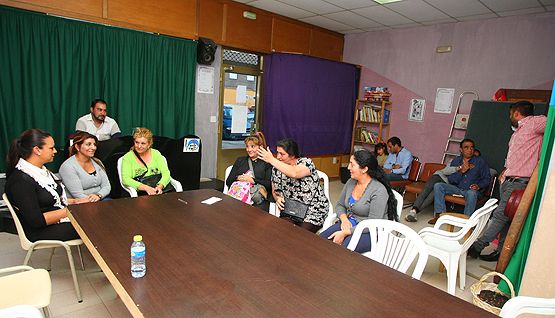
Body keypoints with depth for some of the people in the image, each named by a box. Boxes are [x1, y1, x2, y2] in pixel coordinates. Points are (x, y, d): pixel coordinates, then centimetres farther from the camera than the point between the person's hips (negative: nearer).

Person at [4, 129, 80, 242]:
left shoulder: (42, 170, 7)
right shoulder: (21, 181, -20)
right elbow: (36, 220, -23)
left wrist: (74, 202, 0)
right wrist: (69, 210, -18)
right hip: (41, 230, -8)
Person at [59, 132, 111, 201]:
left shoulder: (97, 162, 11)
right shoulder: (67, 166, -7)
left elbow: (107, 186, 6)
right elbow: (78, 195, -14)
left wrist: (98, 195, -15)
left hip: (100, 200, 6)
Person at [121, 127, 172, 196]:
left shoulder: (156, 154, 11)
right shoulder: (128, 157, 5)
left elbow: (166, 173, 2)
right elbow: (126, 179, -8)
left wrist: (160, 186, -19)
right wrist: (146, 188, -22)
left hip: (159, 192, 2)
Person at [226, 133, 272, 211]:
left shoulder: (267, 163, 11)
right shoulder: (240, 160, 24)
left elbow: (270, 185, -2)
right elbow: (228, 181, 17)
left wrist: (253, 180, -12)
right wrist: (238, 178, -4)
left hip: (258, 200, -2)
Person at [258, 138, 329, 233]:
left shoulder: (306, 162, -13)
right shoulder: (277, 169, 2)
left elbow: (294, 173, -37)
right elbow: (275, 191, 14)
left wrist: (272, 160, -34)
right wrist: (277, 198, -9)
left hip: (313, 211, -4)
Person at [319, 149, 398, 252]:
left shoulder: (379, 190, -18)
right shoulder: (351, 182, 4)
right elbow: (339, 205, 13)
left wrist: (345, 233, -24)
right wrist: (344, 219, -9)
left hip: (370, 232, -6)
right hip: (348, 224, 7)